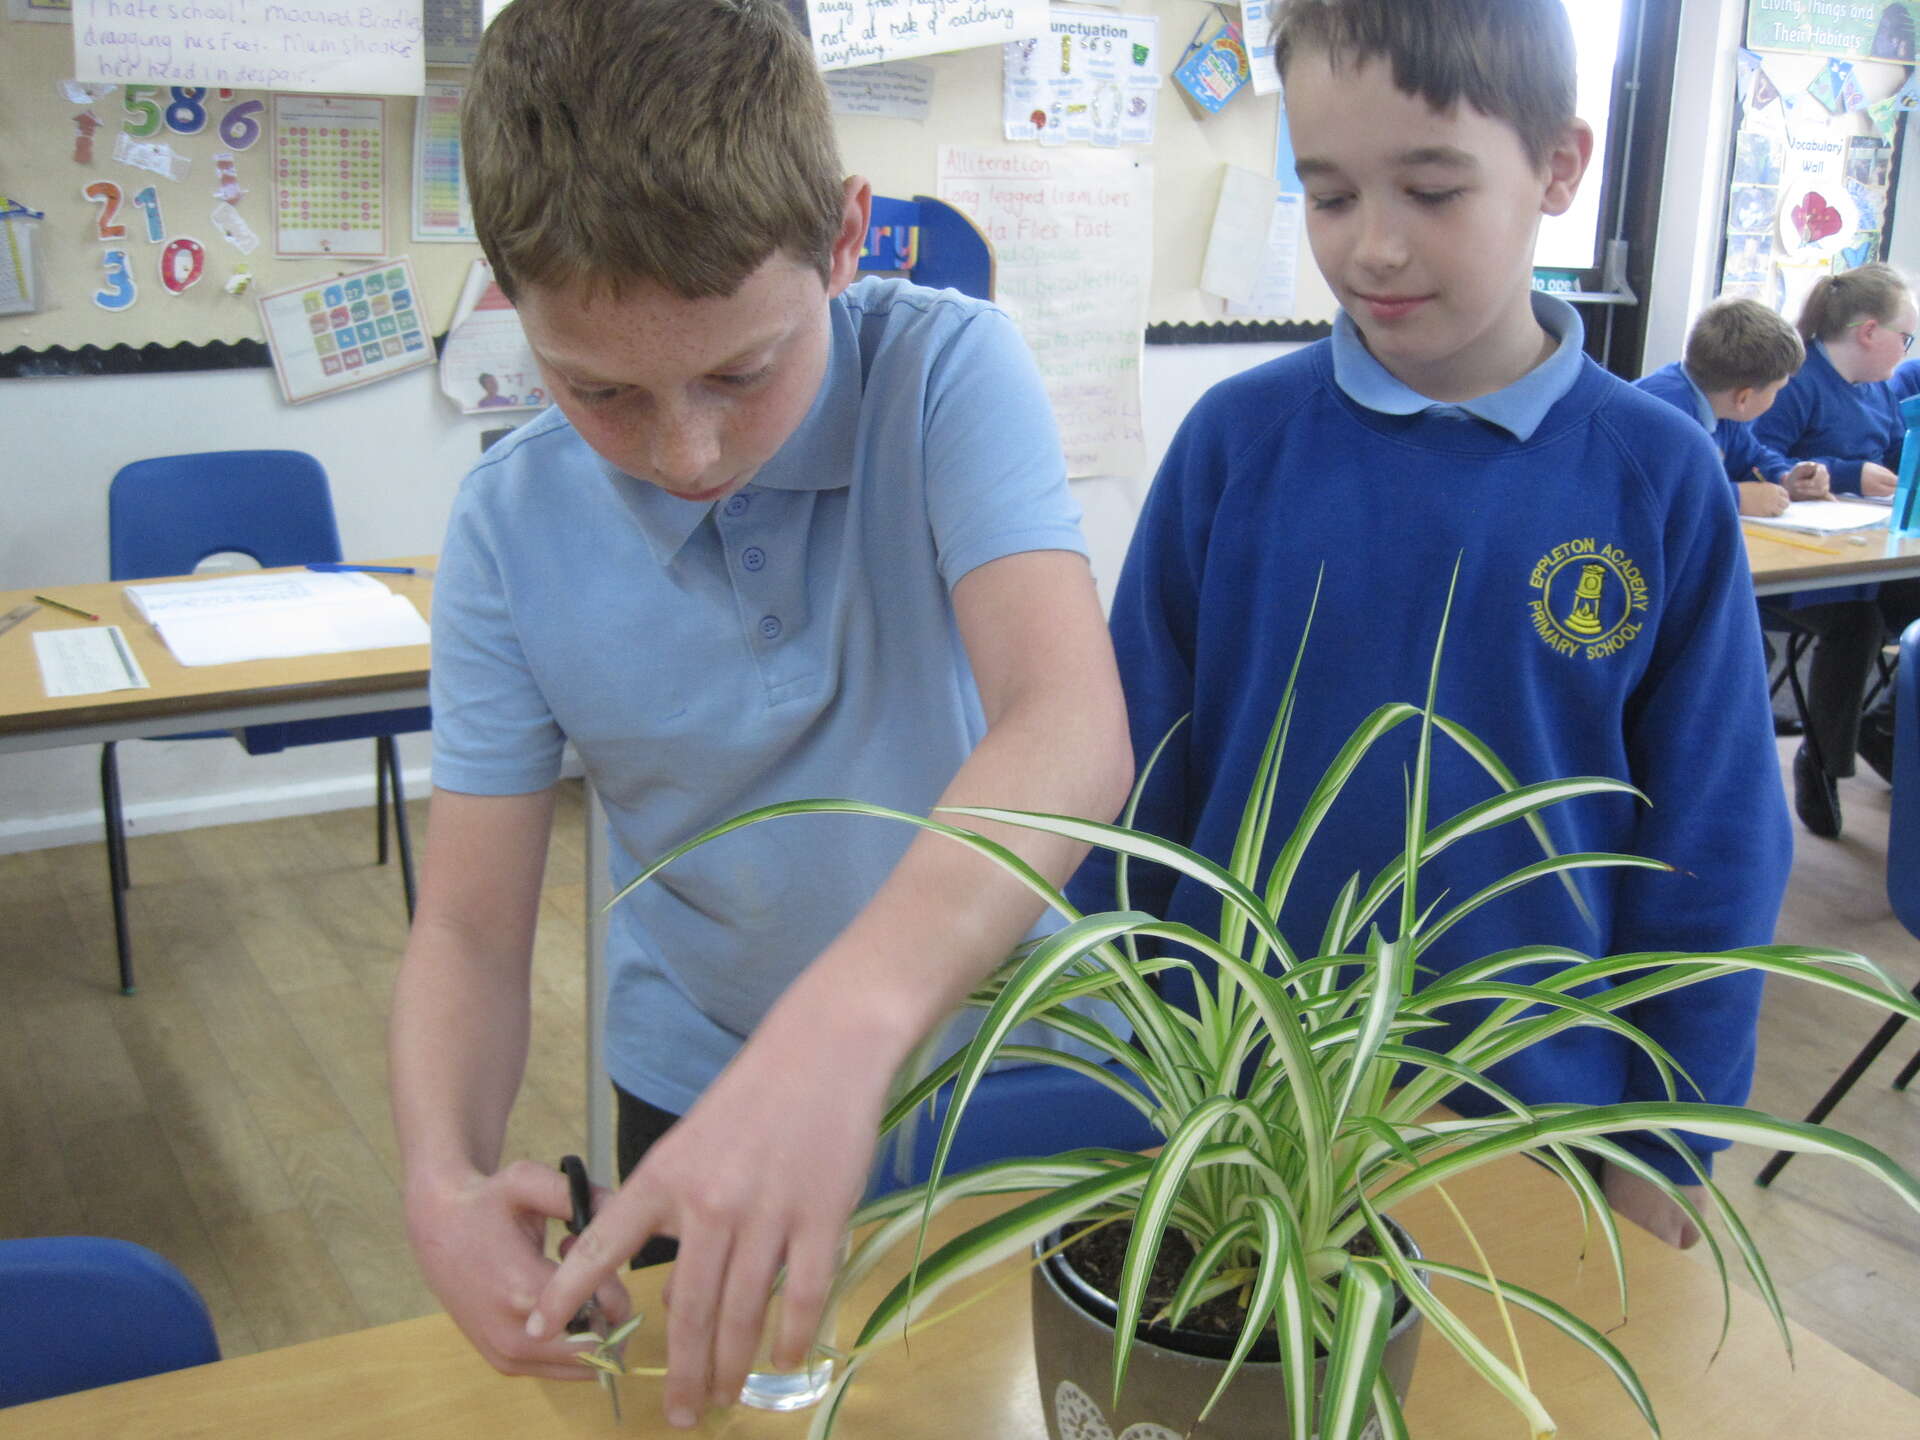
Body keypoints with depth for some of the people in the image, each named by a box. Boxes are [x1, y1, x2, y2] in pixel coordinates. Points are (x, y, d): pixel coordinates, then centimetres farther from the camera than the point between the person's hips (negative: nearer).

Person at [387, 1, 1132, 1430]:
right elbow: (470, 927, -14)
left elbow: (1072, 731, -38)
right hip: (698, 1093, 1)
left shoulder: (947, 376, -23)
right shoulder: (509, 531, -16)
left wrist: (852, 1014, -55)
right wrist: (444, 1176, -35)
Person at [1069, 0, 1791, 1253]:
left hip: (1540, 1106, 0)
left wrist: (1662, 1155, 1)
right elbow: (1137, 781, -1)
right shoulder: (1237, 440, -9)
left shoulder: (1661, 478, -9)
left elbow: (1714, 855, -1)